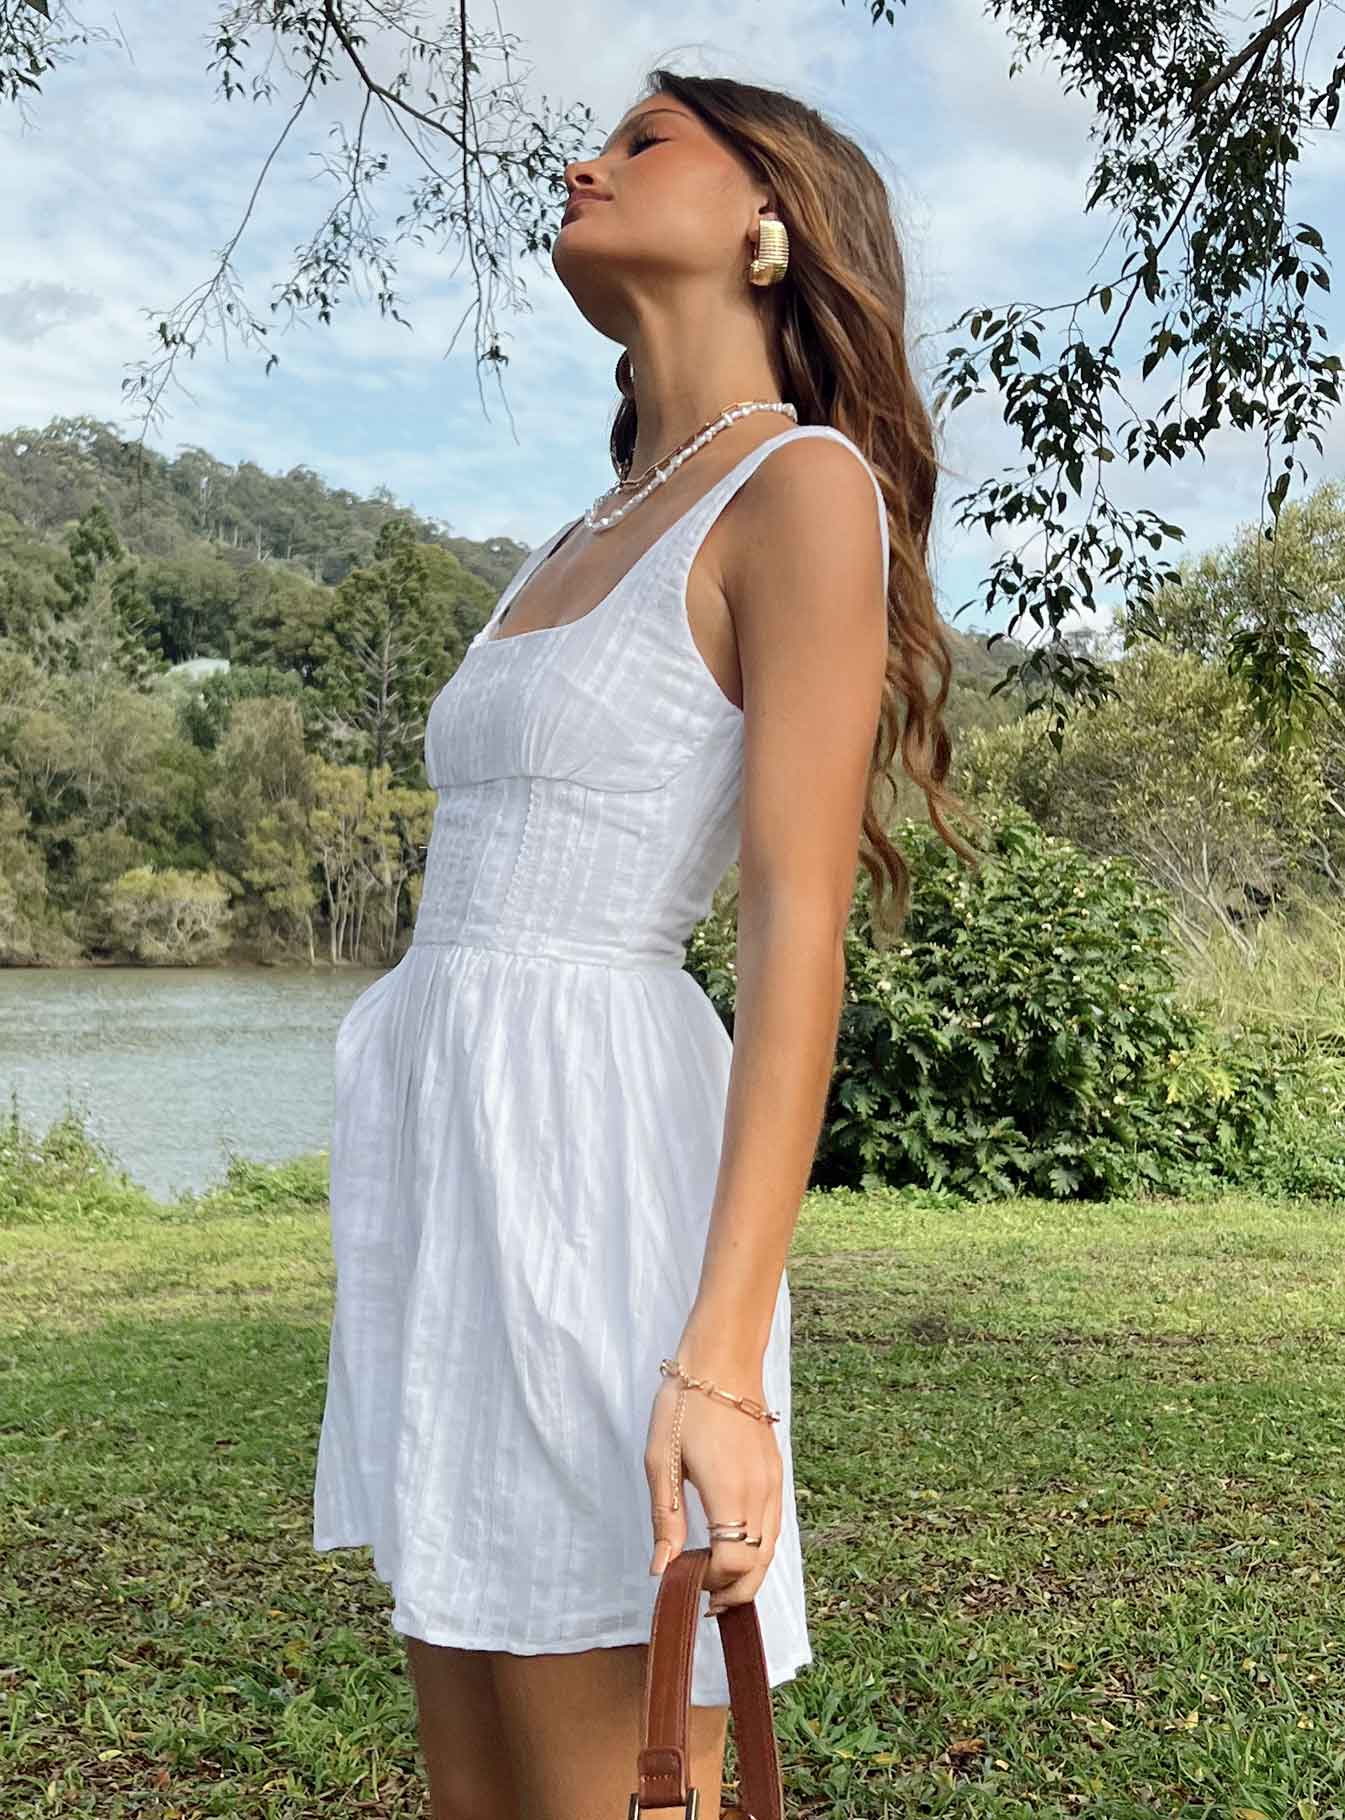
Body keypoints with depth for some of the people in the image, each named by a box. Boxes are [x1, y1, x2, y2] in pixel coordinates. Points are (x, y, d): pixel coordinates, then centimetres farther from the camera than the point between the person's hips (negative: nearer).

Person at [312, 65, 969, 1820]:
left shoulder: (805, 489, -5)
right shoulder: (587, 541, 20)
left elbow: (800, 931, -15)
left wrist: (720, 1357, -22)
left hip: (589, 1148, -8)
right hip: (452, 1160, 9)